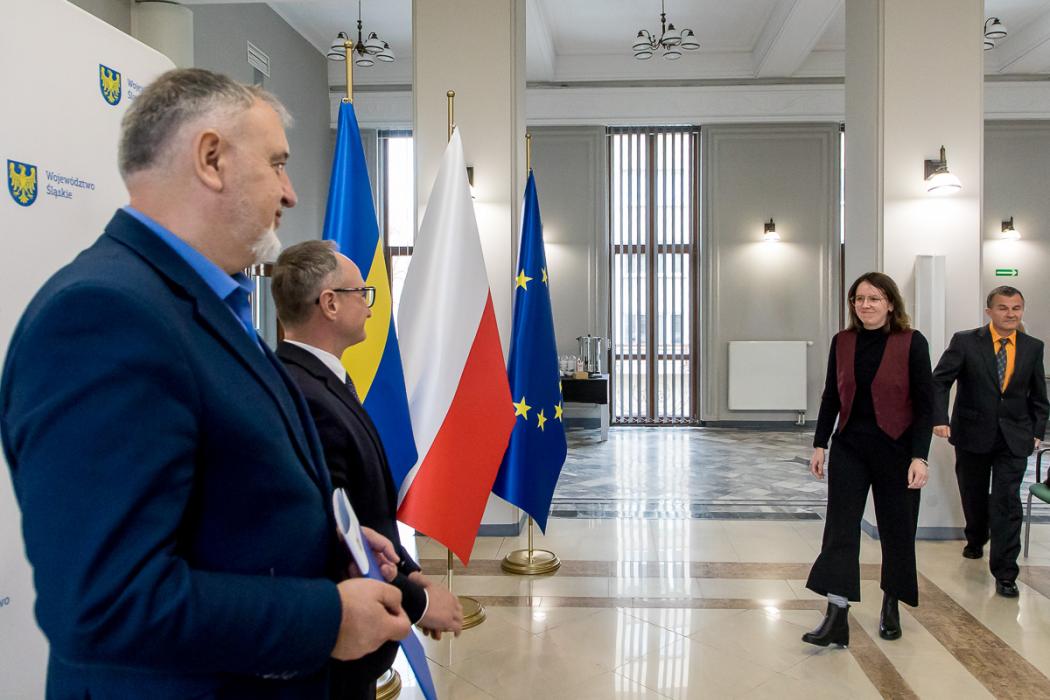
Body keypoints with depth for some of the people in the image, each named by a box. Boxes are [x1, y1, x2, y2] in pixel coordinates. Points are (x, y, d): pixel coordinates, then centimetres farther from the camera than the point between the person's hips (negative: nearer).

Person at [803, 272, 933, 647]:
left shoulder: (912, 342, -8)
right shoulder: (842, 342, 3)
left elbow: (925, 404, -8)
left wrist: (919, 456, -14)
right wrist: (819, 444, 6)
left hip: (895, 448, -2)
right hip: (849, 448, 3)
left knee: (897, 530, 11)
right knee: (839, 529, -4)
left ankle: (891, 607, 32)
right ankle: (836, 618, -2)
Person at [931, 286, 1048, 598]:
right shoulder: (965, 341, -6)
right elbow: (939, 381, -11)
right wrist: (940, 418, -23)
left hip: (1014, 438, 1)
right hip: (973, 434, -1)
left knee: (1007, 502, -5)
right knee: (973, 496, 15)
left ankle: (1004, 573, 2)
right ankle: (975, 540, 44)